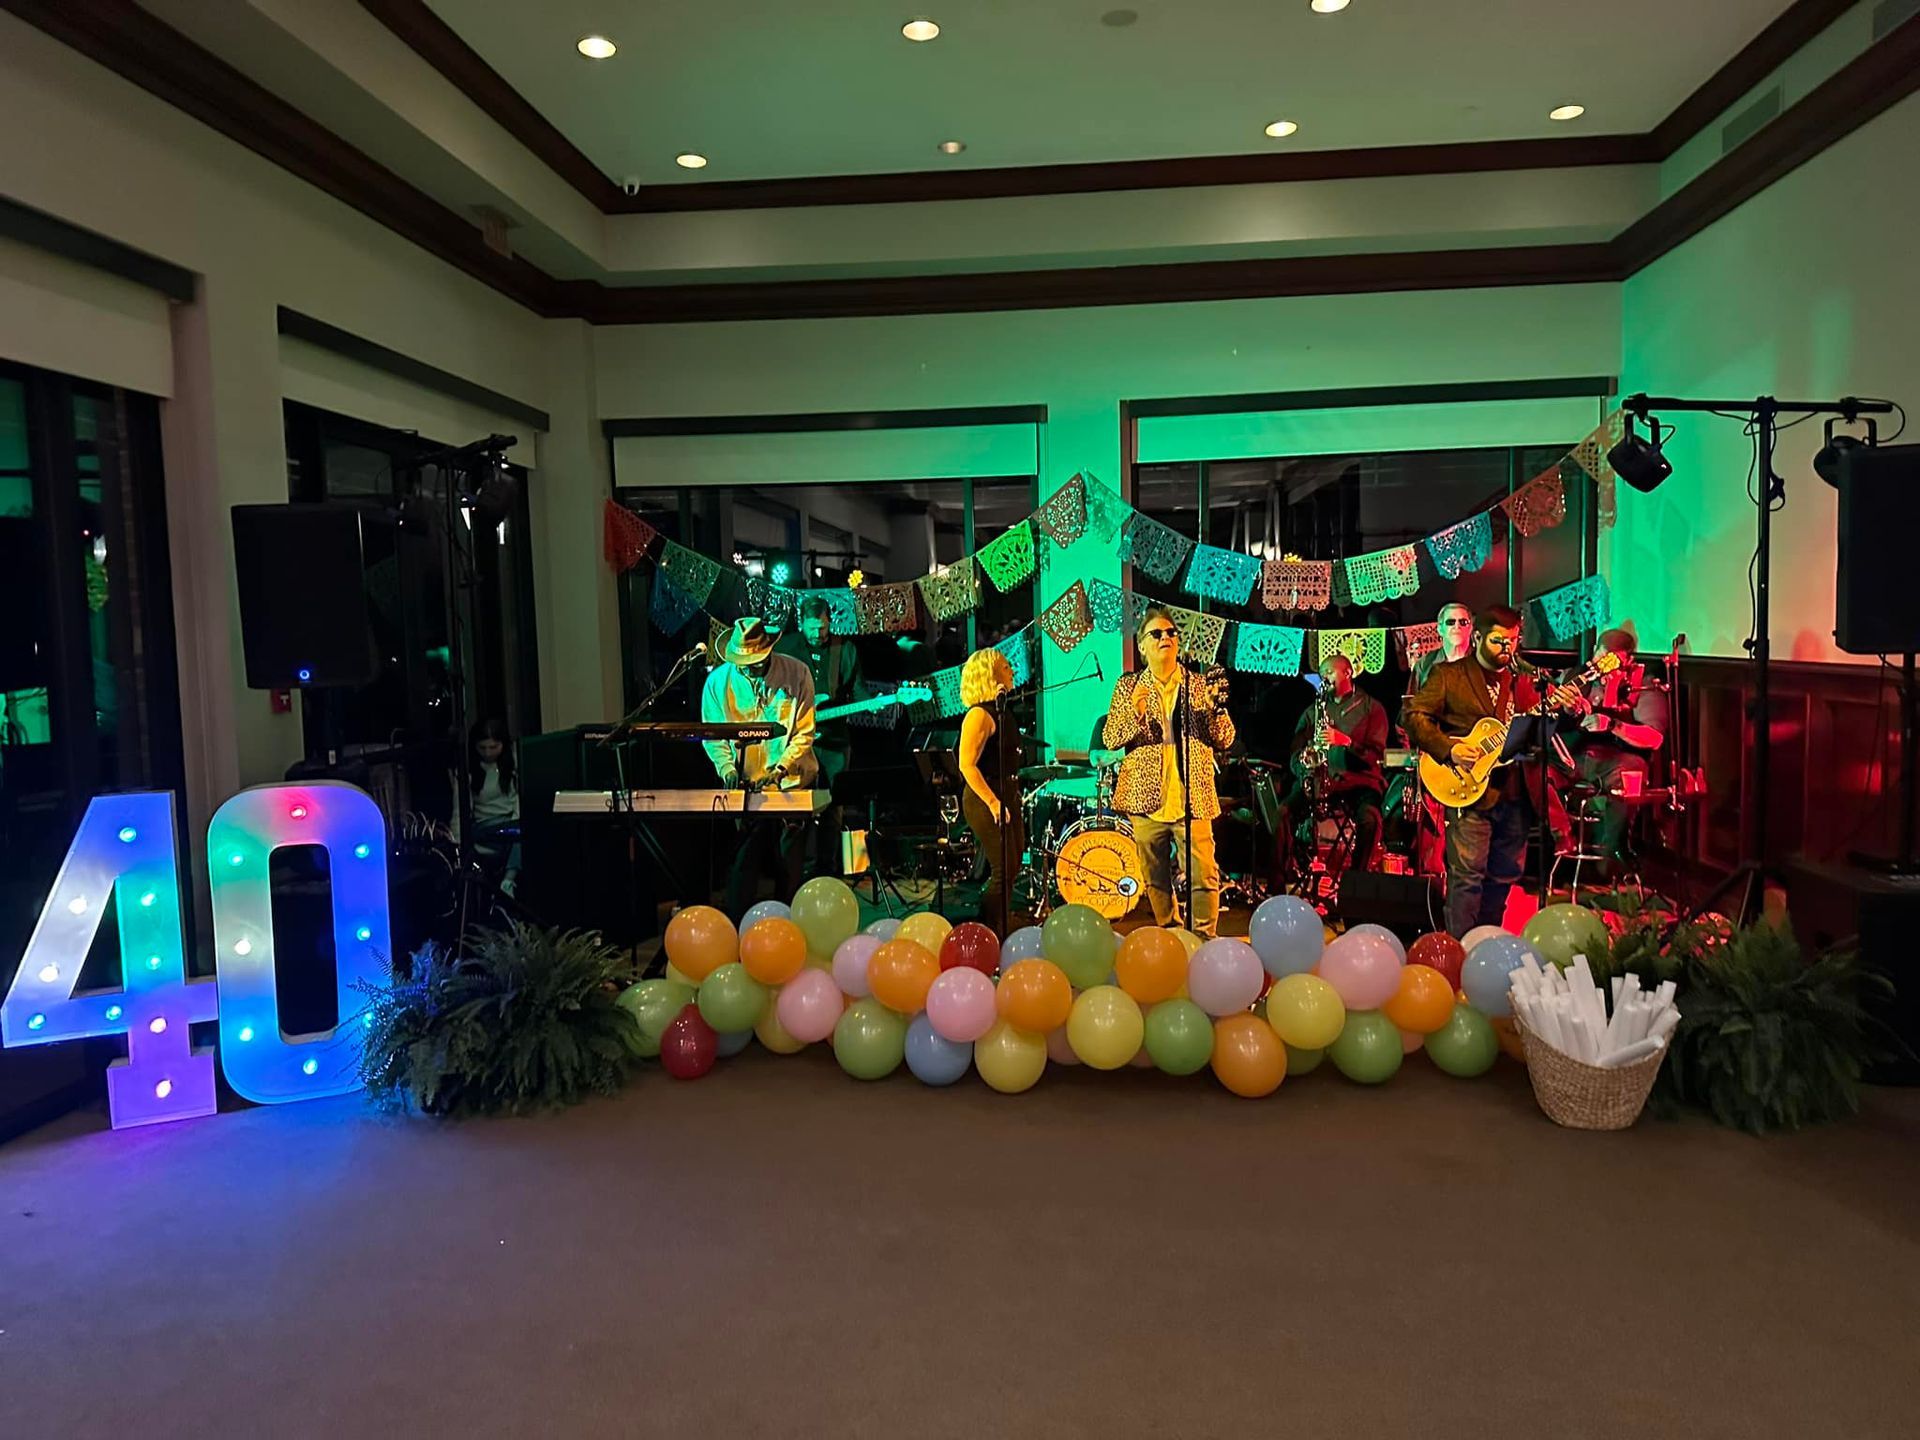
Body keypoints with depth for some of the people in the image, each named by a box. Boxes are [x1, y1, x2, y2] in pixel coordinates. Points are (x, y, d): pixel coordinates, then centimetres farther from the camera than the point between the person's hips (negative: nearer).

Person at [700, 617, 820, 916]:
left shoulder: (796, 673, -7)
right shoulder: (718, 680, -4)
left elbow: (804, 733, -7)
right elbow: (713, 736, 2)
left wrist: (779, 770, -18)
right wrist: (727, 769, -15)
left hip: (793, 782, 0)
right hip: (745, 785, 0)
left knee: (789, 865, 7)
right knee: (744, 864, -2)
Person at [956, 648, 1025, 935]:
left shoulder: (1000, 712, 14)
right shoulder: (980, 714, -15)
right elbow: (967, 765, -22)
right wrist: (993, 803, -24)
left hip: (1006, 799, 10)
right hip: (986, 803, -10)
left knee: (1011, 867, 14)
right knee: (1003, 871, -8)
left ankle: (1000, 938, 25)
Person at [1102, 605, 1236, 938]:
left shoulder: (1200, 685, 7)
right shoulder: (1129, 687, 7)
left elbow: (1225, 740, 5)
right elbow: (1110, 739, 1)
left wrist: (1217, 706, -14)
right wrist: (1134, 712, -17)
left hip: (1192, 800, -1)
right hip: (1147, 799, 1)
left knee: (1204, 878, -6)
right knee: (1156, 881, 9)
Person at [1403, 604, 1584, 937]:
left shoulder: (1524, 679, 16)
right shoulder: (1449, 675, 1)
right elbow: (1415, 715, -6)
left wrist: (1567, 707, -9)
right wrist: (1448, 749, -18)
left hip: (1516, 793, 6)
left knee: (1505, 875, 13)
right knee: (1468, 875, -9)